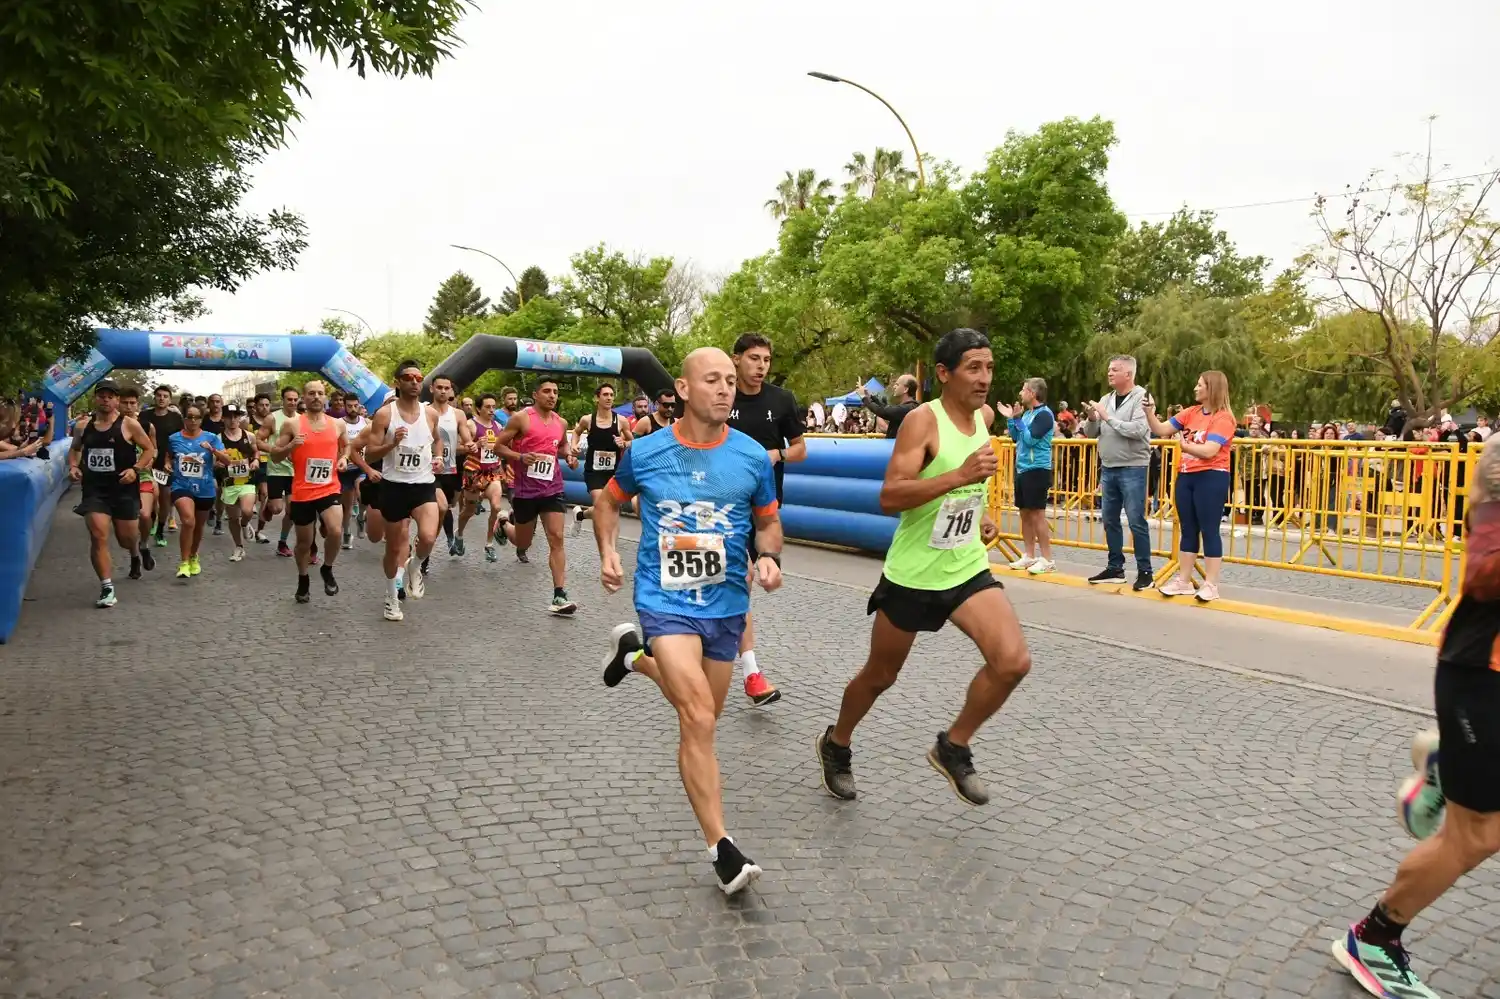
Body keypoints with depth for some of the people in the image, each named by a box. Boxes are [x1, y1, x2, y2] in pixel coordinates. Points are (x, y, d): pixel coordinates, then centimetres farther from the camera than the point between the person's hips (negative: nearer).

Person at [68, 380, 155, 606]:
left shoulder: (129, 424, -7)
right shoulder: (83, 425, 4)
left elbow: (150, 449, -2)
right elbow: (74, 449, 20)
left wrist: (135, 469, -16)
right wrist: (73, 467, 1)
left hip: (124, 489, -2)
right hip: (94, 489, 2)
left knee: (126, 538, 8)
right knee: (98, 536, -11)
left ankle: (136, 554, 49)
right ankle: (107, 588, -6)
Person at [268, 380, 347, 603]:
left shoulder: (338, 424, 4)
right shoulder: (292, 424, -3)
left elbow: (346, 445, 25)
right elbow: (274, 456, 0)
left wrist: (344, 458, 4)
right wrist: (290, 446, -19)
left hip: (329, 489, 1)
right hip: (302, 492, -1)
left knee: (336, 532, -22)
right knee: (304, 541, 11)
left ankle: (327, 569, 6)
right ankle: (303, 580, 36)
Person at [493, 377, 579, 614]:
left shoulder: (561, 423, 7)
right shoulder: (521, 418, -8)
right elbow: (499, 445, -5)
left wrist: (569, 456, 5)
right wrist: (520, 457, -21)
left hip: (552, 488, 3)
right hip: (525, 489, -3)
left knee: (556, 539, -8)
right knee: (523, 543, 12)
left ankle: (559, 596, -9)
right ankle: (504, 523, 48)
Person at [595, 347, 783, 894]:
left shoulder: (752, 456, -4)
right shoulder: (644, 451, -7)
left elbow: (768, 522, 9)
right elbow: (609, 501, 12)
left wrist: (768, 557, -11)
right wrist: (608, 552, -3)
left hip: (725, 603, 4)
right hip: (664, 600, -3)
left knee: (699, 717, 19)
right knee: (699, 719, -17)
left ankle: (636, 654, 45)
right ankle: (722, 848, -7)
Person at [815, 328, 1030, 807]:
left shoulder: (985, 416, 3)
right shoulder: (922, 421, -18)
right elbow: (889, 498, -29)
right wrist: (960, 475, -36)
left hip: (968, 569, 5)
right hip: (912, 574, -5)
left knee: (1013, 662, -14)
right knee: (880, 675, 12)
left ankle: (953, 748, 9)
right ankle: (836, 744, 41)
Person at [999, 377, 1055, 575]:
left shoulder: (1044, 414, -13)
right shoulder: (1027, 413, 11)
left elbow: (1031, 439, -21)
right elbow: (1016, 437, 17)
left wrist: (1018, 420, -14)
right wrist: (1010, 419, 8)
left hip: (1037, 470, -9)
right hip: (1022, 469, 9)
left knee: (1037, 515, -7)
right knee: (1025, 514, 11)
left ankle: (1047, 560, -2)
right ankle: (1029, 556, 18)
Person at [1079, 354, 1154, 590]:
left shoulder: (1141, 397, -7)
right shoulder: (1106, 400, 11)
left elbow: (1137, 430, -21)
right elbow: (1090, 433, 12)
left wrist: (1108, 417, -18)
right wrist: (1091, 418, -8)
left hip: (1132, 469, -7)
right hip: (1108, 469, 7)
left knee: (1136, 521, -5)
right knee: (1109, 520, 11)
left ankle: (1145, 571, 3)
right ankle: (1115, 568, 20)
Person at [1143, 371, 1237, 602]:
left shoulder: (1223, 418, -8)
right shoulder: (1191, 412, 10)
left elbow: (1209, 451, -18)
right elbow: (1161, 430, 6)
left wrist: (1183, 443, -11)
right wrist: (1149, 413, -7)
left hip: (1211, 478, -6)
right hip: (1185, 476, 7)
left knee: (1209, 530, -2)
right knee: (1187, 530, 11)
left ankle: (1210, 584, 5)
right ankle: (1184, 581, 17)